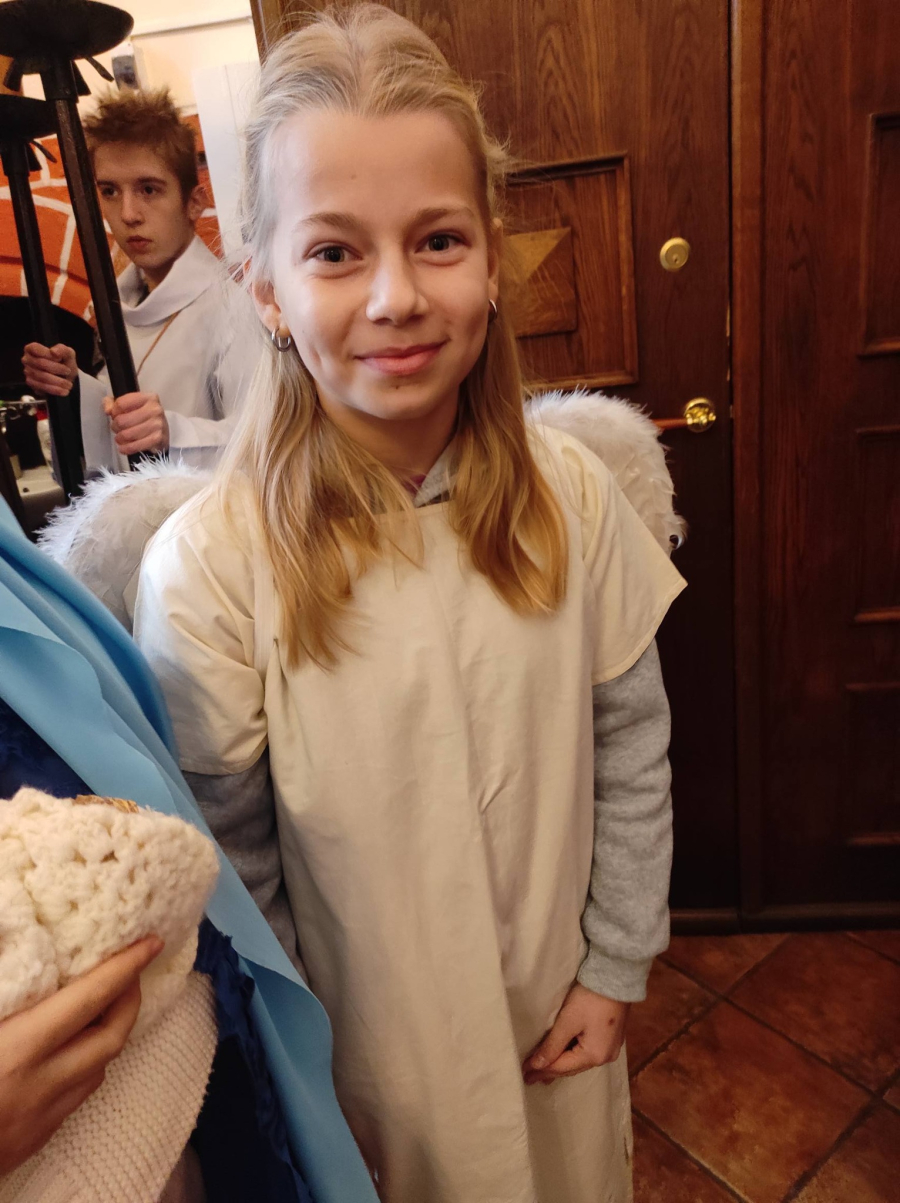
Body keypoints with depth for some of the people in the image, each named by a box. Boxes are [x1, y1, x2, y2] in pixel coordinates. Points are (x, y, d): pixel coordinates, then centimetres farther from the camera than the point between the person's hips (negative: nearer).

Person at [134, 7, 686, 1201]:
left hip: (558, 1011, 3)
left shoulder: (572, 497, -16)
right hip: (364, 1044, -2)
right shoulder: (205, 565, -24)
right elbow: (222, 862, -13)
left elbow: (631, 751, -5)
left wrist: (617, 966, 1)